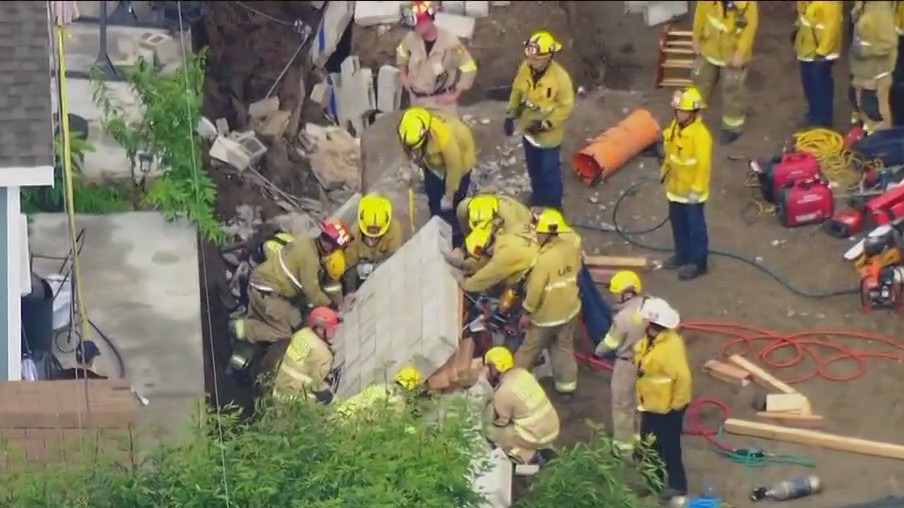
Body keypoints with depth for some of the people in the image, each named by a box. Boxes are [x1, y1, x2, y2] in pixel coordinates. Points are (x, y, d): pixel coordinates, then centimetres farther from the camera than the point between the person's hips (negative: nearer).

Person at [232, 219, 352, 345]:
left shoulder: (307, 241, 5)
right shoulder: (309, 257, -22)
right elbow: (312, 291, -14)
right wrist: (330, 304, 2)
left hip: (261, 280, 10)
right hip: (266, 292, -10)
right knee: (283, 333, -7)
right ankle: (243, 328, -12)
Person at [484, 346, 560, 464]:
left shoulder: (503, 392, -19)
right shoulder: (522, 372, 2)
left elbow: (500, 422, -6)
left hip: (537, 436, -7)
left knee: (490, 431, 7)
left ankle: (527, 455, -1)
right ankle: (545, 449, 16)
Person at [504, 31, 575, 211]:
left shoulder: (560, 77, -29)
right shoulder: (525, 68, -14)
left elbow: (567, 106, -20)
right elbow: (517, 91, 4)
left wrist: (545, 124, -23)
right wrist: (511, 116, 3)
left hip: (548, 134, -5)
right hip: (528, 130, 5)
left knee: (549, 172, 10)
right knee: (534, 169, 25)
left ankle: (552, 207, 28)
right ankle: (538, 201, 46)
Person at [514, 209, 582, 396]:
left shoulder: (545, 259, -32)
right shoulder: (572, 247, -10)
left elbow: (535, 289, -26)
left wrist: (527, 312, -14)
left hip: (546, 314, -6)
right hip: (569, 309, 6)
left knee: (528, 349, 13)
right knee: (564, 347, 21)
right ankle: (567, 384, 29)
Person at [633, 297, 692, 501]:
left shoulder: (671, 345, -31)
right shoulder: (649, 340, -2)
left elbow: (683, 377, -30)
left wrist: (677, 404, -21)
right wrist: (641, 397, 17)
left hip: (666, 407, -9)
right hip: (651, 403, 9)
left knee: (669, 447, 7)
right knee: (649, 444, 23)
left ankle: (677, 485, 24)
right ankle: (654, 479, 42)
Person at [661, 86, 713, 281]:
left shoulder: (700, 134, -25)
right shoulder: (675, 127, 1)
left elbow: (703, 164, -23)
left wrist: (696, 189, -21)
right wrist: (666, 172, 17)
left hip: (691, 190, -8)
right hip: (676, 187, 8)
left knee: (695, 226, 5)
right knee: (678, 223, 21)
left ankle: (698, 262, 16)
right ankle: (682, 255, 37)